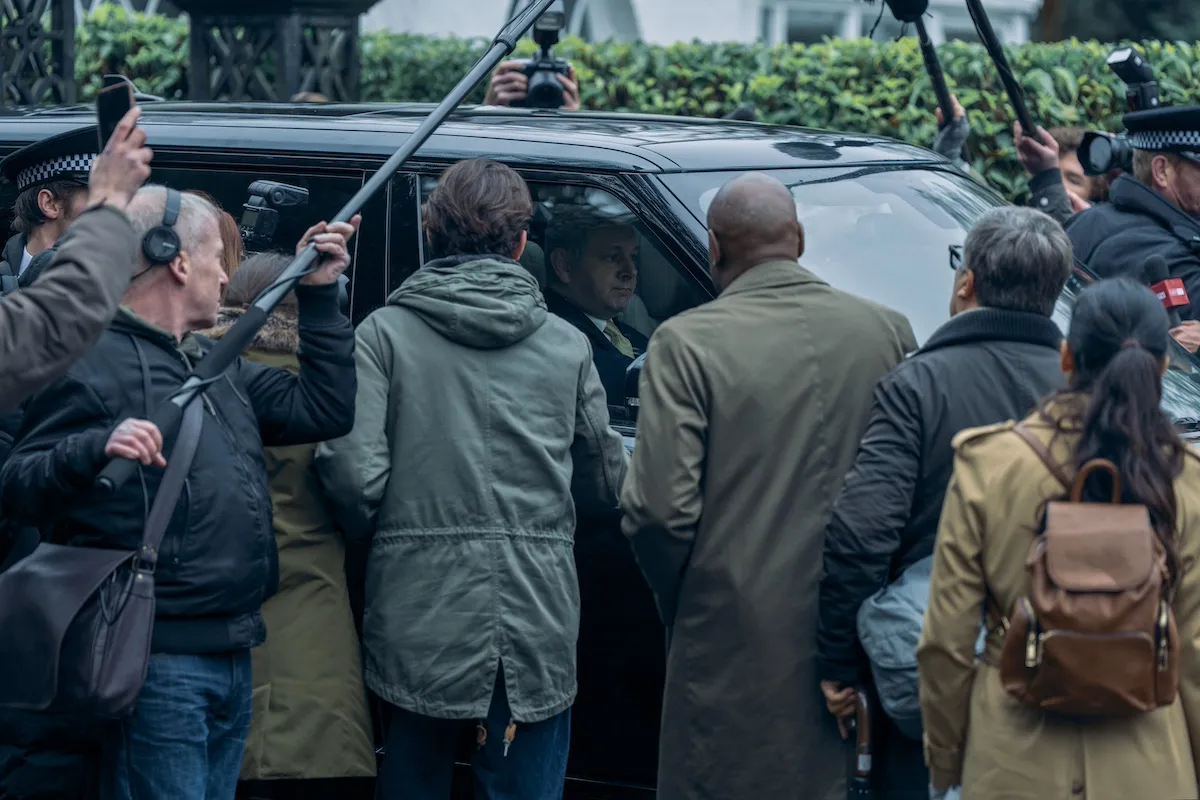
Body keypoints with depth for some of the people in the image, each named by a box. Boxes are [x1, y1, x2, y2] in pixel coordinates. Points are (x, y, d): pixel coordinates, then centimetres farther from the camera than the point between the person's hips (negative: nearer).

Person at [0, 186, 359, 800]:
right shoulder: (92, 360, -8)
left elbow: (326, 410, 19)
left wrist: (318, 296, 17)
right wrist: (96, 448, -33)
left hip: (233, 655, 9)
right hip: (158, 662, -9)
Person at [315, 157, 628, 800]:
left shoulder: (385, 332, -3)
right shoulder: (566, 346, 4)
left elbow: (354, 474, -12)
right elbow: (607, 485, 11)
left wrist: (371, 535, 9)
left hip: (420, 626, -1)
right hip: (539, 627, 1)